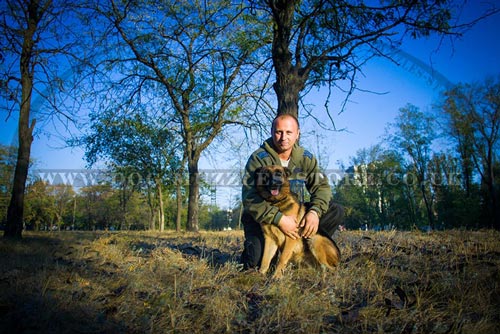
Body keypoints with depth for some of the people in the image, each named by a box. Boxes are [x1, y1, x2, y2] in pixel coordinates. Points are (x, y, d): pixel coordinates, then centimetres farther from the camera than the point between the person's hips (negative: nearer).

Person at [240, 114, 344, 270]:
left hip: (295, 214, 5)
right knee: (257, 258, -29)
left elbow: (321, 186, -3)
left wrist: (314, 212, -24)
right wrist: (279, 219, -35)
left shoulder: (306, 158, 0)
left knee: (336, 211, -10)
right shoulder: (258, 158, -16)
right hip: (263, 218, -4)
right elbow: (250, 198, -24)